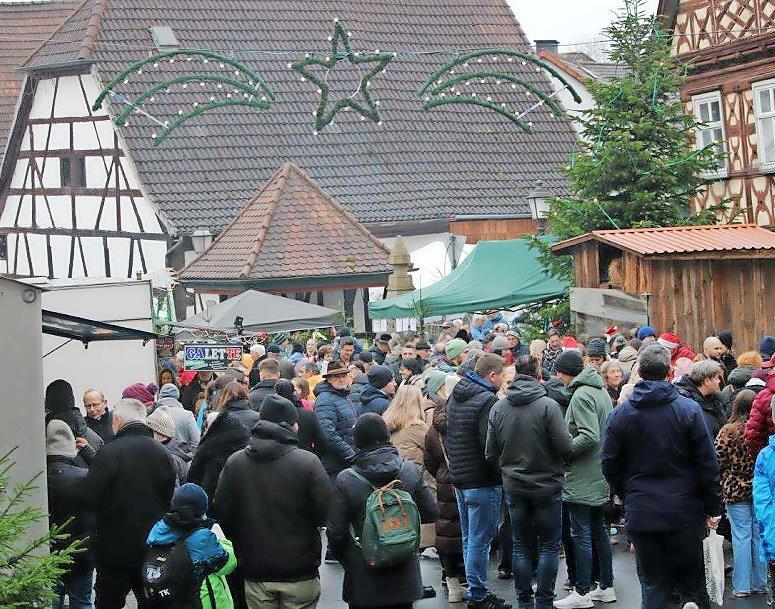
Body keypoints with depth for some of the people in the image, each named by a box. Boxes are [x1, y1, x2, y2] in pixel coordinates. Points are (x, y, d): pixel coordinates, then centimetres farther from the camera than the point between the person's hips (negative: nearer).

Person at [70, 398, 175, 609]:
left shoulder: (111, 451, -17)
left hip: (115, 547, -4)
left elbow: (88, 496, -21)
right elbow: (171, 497, 7)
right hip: (154, 547, 5)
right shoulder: (161, 452, 0)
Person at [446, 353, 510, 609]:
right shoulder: (487, 400, -18)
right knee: (480, 540, -2)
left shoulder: (455, 396, 10)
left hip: (459, 478, 9)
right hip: (482, 481, -9)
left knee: (470, 538, 16)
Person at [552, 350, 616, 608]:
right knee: (599, 531, 16)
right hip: (600, 476, 10)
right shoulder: (600, 391, 12)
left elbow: (589, 437, -25)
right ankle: (606, 587, 22)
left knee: (581, 534, -4)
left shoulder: (581, 396, -17)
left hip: (583, 478, -10)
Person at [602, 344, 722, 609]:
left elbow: (610, 465, 3)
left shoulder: (621, 413, -1)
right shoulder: (689, 409, -7)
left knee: (653, 587, 8)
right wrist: (713, 507, 3)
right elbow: (707, 464, -6)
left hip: (640, 514, 2)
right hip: (683, 513, -2)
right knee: (692, 584, 9)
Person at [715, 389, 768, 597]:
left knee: (741, 537, 3)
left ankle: (741, 586, 5)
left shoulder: (728, 431, -12)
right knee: (759, 535, 11)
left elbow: (718, 461, -9)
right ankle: (760, 584, 18)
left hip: (735, 489, -2)